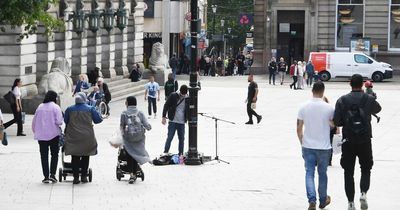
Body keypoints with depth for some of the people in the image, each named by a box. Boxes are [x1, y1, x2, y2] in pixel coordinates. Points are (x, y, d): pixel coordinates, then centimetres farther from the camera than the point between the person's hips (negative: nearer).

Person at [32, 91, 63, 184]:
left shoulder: (40, 107, 4)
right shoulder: (55, 107, -8)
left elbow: (34, 121, 8)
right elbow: (59, 121, -16)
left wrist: (35, 132, 21)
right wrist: (60, 123, 7)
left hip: (41, 135, 3)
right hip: (53, 134, -3)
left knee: (44, 156, 7)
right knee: (54, 154, 9)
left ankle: (46, 176, 5)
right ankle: (52, 174, -4)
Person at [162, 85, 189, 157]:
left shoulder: (187, 99, 2)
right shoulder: (173, 96, -5)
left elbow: (189, 110, 15)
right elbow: (166, 106, -2)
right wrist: (164, 117, -6)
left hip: (182, 122, 3)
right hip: (173, 121, -3)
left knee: (181, 139, 5)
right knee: (169, 137, -3)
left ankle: (181, 154, 14)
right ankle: (165, 153, 6)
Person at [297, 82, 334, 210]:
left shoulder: (304, 107, -4)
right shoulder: (328, 108, -9)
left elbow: (299, 128, 1)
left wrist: (302, 142, 14)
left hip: (308, 146, 1)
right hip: (324, 147, 0)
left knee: (309, 173, 3)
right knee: (322, 173, 14)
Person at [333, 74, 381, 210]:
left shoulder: (342, 100, -6)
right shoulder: (369, 99, -5)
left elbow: (337, 122, -7)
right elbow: (378, 109, 16)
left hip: (348, 142, 0)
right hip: (365, 141, 0)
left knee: (348, 172, 9)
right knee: (366, 169, 17)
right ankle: (363, 193, -6)